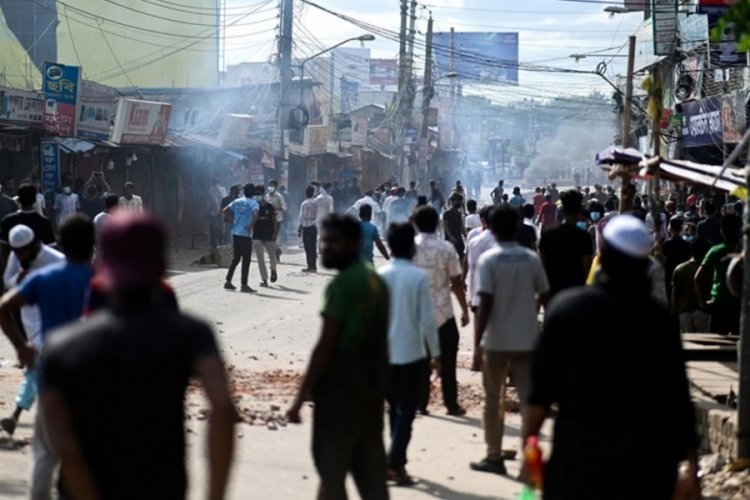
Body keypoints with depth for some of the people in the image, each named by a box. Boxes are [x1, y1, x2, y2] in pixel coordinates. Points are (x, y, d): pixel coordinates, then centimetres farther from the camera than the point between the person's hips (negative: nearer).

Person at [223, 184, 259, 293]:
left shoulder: (237, 201, 9)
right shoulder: (253, 203, -8)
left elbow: (225, 211, 10)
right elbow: (255, 215, -27)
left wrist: (233, 220, 13)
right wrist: (251, 226, -15)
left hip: (235, 233, 6)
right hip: (245, 235, -6)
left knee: (235, 258, 17)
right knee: (246, 260, 1)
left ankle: (228, 282, 16)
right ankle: (244, 285, 1)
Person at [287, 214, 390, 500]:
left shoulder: (341, 286, -15)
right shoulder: (377, 282, 11)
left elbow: (324, 348, -18)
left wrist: (300, 398, -14)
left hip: (339, 391, -8)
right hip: (372, 390, 8)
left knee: (331, 473, -2)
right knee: (371, 474, 10)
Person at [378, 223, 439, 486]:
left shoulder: (379, 275, -1)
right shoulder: (418, 277, -11)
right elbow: (427, 320, -10)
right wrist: (436, 353, 0)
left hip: (385, 353, 4)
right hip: (411, 353, -4)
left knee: (394, 407, 17)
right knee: (407, 410, 1)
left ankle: (397, 461, 20)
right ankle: (394, 463, -9)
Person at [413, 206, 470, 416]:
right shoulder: (446, 248, -7)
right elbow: (456, 283, -7)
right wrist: (465, 310, 3)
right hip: (443, 312, -1)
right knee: (447, 362, 8)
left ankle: (420, 404, 10)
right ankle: (452, 405, 10)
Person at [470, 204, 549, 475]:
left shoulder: (488, 259, -10)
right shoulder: (532, 258, 0)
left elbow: (485, 305, -15)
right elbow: (544, 296, 5)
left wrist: (477, 344, -12)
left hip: (496, 340, -2)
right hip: (527, 339, 2)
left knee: (493, 399, 11)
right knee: (528, 399, 5)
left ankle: (494, 456, 17)